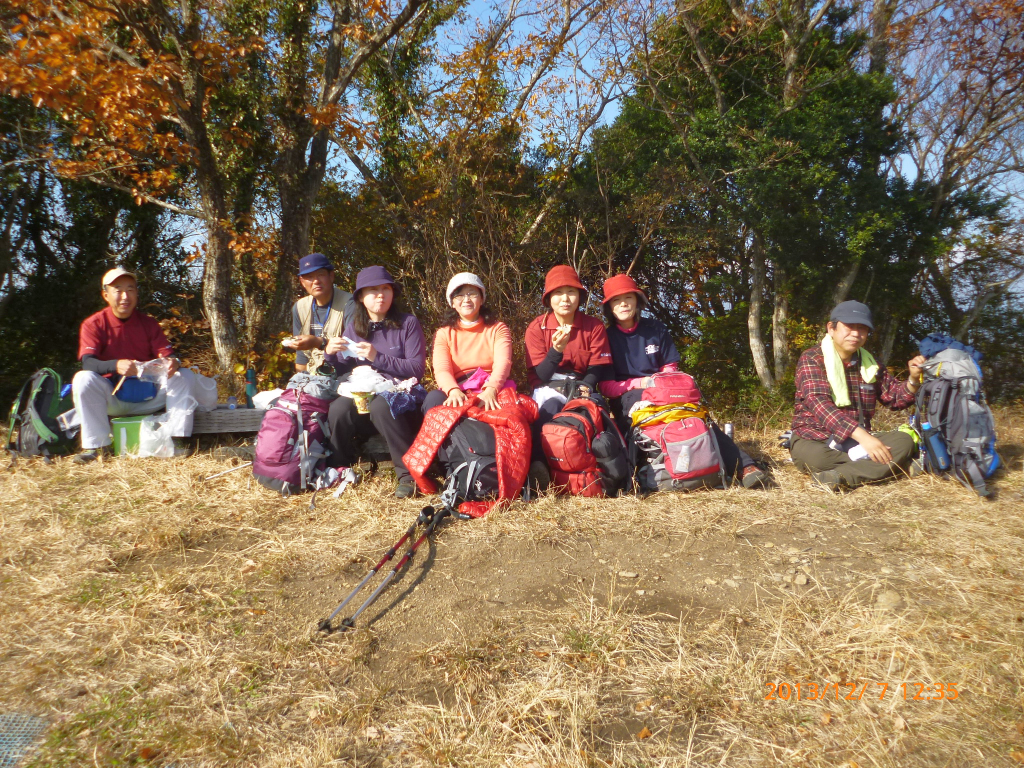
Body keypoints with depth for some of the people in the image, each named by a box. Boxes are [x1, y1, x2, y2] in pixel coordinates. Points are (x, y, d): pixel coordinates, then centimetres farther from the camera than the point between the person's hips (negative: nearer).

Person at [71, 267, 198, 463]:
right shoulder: (93, 324, -3)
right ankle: (95, 445, -26)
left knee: (185, 377, -18)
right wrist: (116, 366, -39)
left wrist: (173, 363, -29)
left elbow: (167, 355, -3)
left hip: (149, 398, 2)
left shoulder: (148, 323, 6)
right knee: (83, 379, -30)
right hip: (112, 399, -2)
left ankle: (178, 439, -23)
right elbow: (87, 362, -17)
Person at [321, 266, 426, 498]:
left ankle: (410, 474, -25)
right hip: (362, 398, 3)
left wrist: (377, 357, -17)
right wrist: (330, 354, -9)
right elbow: (343, 372, 12)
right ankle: (340, 470, -7)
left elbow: (417, 368, -9)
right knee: (338, 408, -29)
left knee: (381, 406, -37)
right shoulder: (354, 327, 10)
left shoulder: (408, 323, -2)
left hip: (401, 402, -3)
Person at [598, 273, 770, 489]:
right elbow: (606, 386, -2)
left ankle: (743, 466, -41)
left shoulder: (655, 328, 11)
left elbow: (671, 368, 13)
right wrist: (640, 383, -17)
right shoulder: (606, 337, 3)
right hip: (628, 399, -3)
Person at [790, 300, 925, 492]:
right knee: (810, 456, -40)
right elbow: (820, 403, -25)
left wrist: (914, 379, -6)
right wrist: (861, 435, -37)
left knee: (904, 442, -20)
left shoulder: (869, 362, 12)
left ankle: (838, 477, -34)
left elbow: (895, 397, 18)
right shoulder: (812, 359, -10)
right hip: (816, 438, -6)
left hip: (858, 440, 6)